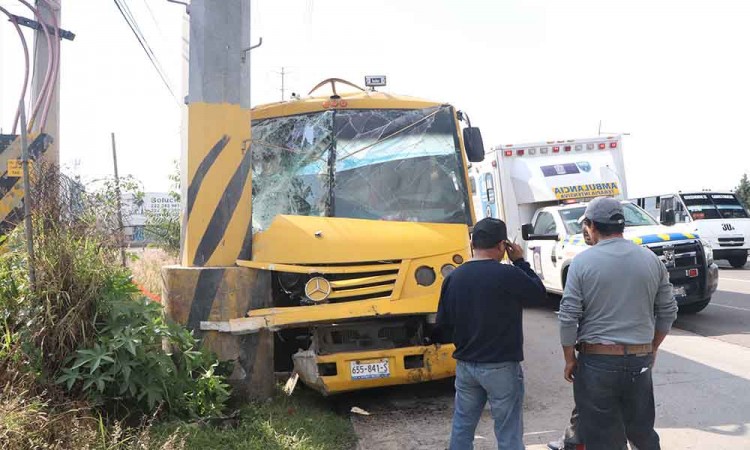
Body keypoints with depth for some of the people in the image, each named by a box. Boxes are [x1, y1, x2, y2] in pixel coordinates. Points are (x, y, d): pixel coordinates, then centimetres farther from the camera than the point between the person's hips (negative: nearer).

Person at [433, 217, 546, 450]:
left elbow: (442, 330, 3)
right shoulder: (507, 274, -18)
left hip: (465, 366, 5)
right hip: (501, 367, -5)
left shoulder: (453, 278, -2)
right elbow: (538, 292, 0)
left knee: (461, 428, 17)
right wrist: (520, 262, 7)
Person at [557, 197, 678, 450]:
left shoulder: (583, 262, -10)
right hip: (640, 361, 4)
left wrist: (569, 358, 0)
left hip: (596, 361, -4)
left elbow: (568, 317, -11)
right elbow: (668, 312, 8)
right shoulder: (651, 259, 2)